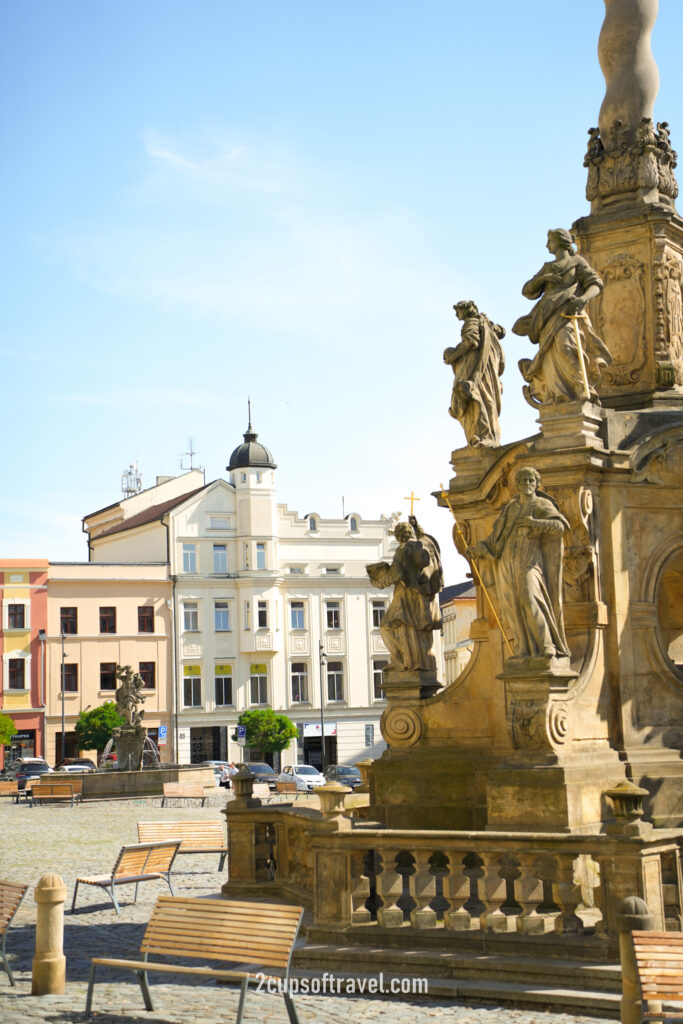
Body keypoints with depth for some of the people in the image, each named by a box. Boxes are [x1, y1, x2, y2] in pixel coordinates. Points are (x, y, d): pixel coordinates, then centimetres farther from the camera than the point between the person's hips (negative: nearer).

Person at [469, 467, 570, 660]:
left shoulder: (542, 505, 4)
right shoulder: (510, 508, 19)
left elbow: (561, 526, -11)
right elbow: (496, 538, 20)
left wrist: (534, 523, -21)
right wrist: (478, 549, 6)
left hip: (530, 559, -5)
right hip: (508, 562, 5)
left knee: (530, 597, -24)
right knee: (514, 605, -2)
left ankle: (546, 644, -23)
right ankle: (525, 649, -1)